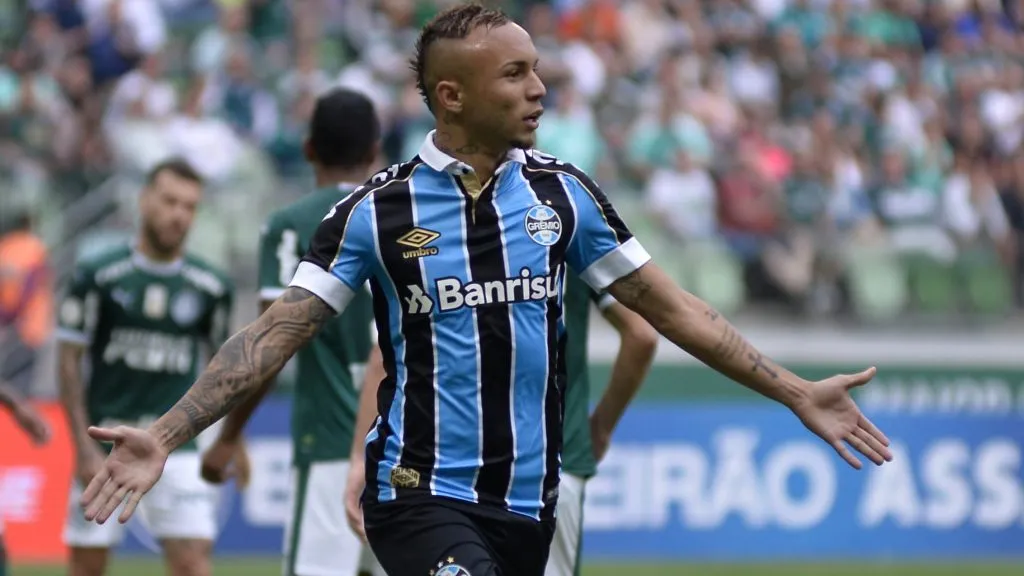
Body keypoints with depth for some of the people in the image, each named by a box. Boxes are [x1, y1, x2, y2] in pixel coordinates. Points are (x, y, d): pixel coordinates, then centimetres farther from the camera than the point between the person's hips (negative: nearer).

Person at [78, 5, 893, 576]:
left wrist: (796, 392, 5)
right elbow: (276, 334, -6)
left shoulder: (564, 195, 4)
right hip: (421, 498, -4)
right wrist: (167, 435, -17)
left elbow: (674, 310, 9)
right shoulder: (376, 211, -5)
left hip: (527, 503, 4)